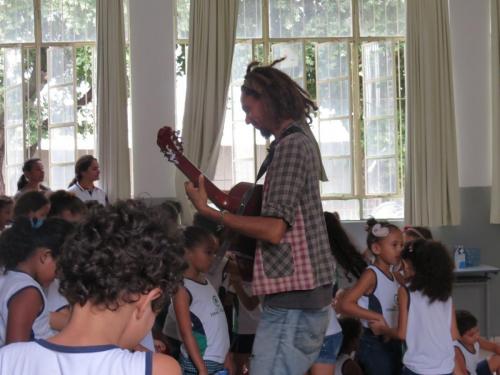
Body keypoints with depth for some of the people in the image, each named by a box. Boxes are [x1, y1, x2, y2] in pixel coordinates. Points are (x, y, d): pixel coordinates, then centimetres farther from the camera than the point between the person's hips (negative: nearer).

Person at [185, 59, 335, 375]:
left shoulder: (290, 145, -15)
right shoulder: (299, 139, 16)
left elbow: (274, 229, -22)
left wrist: (207, 210, -16)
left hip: (293, 300, -11)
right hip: (305, 294, 11)